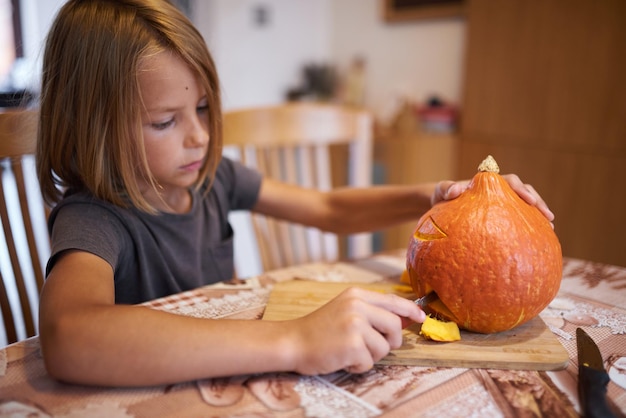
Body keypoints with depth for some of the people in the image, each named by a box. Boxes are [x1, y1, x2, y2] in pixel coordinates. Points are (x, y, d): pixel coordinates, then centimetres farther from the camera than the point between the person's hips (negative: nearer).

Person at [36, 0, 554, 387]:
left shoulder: (211, 177, -3)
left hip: (227, 374, 5)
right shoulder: (93, 219, -20)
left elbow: (330, 209, 5)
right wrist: (293, 342, -46)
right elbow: (68, 337, -42)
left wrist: (428, 197, -10)